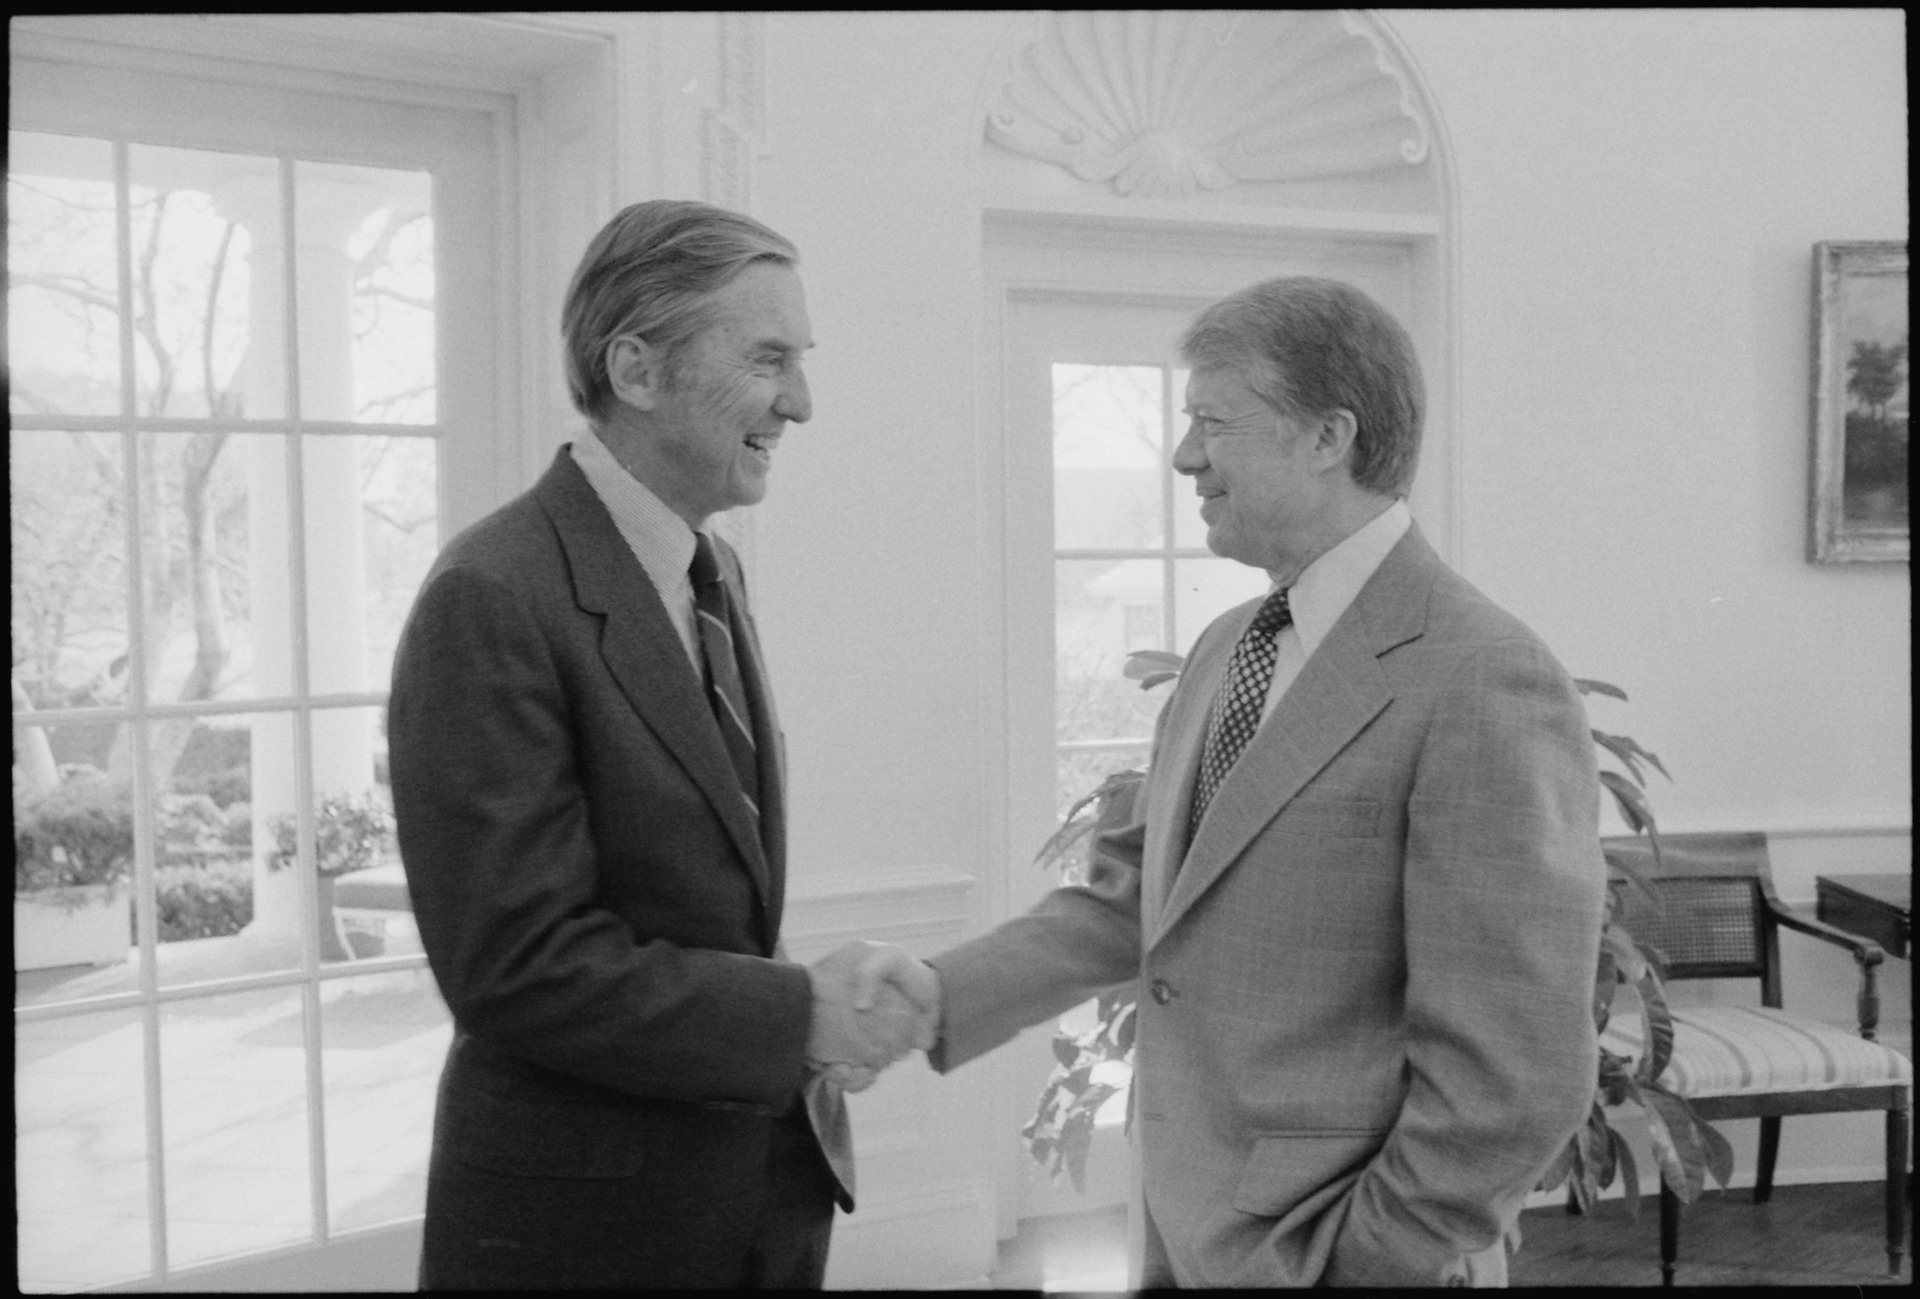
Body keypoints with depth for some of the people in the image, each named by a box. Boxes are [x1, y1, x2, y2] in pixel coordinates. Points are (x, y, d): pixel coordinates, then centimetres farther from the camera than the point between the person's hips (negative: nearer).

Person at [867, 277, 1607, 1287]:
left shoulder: (1486, 690, -20)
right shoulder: (1226, 649, 6)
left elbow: (1512, 1083, -20)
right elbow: (1134, 896, 8)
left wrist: (1354, 1264, -14)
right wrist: (940, 995, -4)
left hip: (1334, 1252, -7)